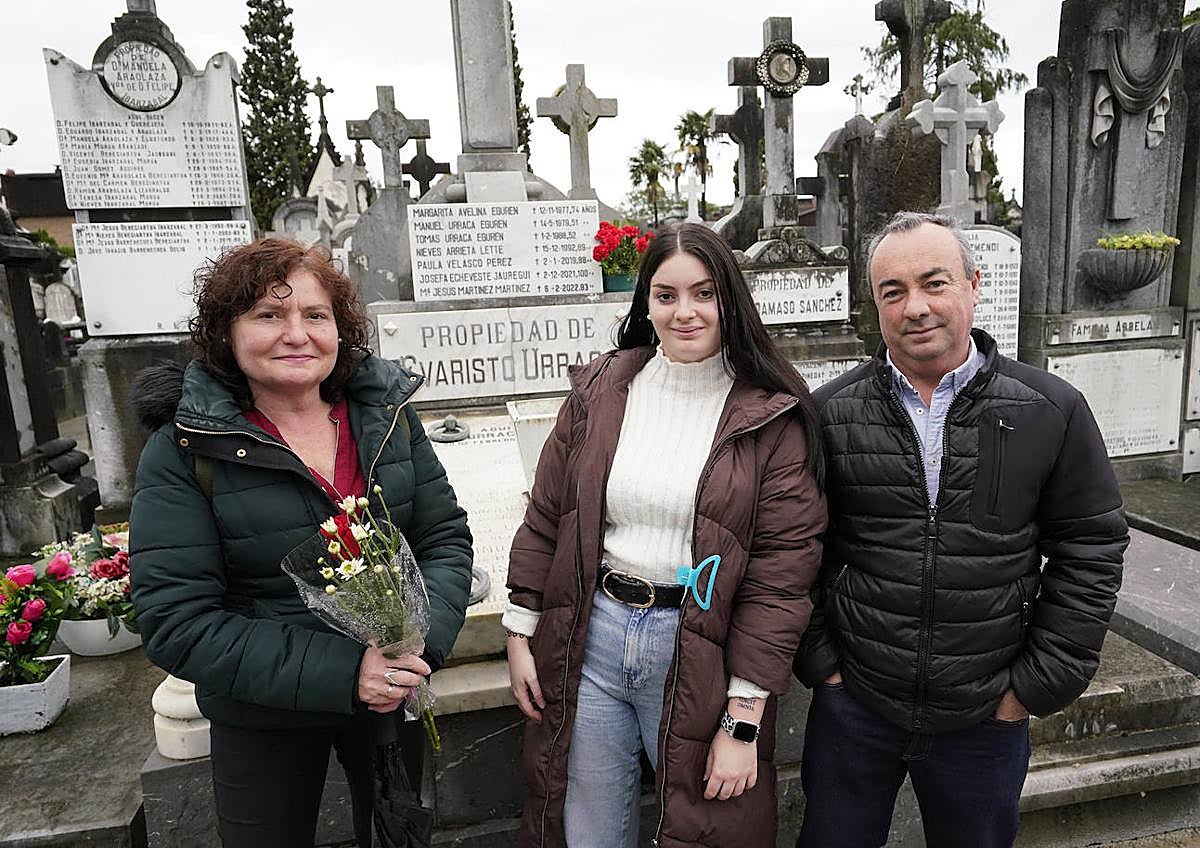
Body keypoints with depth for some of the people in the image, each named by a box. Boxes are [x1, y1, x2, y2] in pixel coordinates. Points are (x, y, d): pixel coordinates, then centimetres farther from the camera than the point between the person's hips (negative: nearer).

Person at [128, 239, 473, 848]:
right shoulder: (183, 449, -15)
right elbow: (175, 623, -18)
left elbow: (446, 538, -4)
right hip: (262, 719, -2)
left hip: (391, 697, 3)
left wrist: (423, 640, -22)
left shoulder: (387, 414, -7)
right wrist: (341, 672, -26)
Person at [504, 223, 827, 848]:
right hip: (590, 638, 3)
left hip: (702, 654, -2)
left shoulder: (771, 417, -8)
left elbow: (781, 571, -10)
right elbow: (544, 519, 6)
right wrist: (520, 633, 6)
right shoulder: (599, 390, 1)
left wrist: (744, 721, -10)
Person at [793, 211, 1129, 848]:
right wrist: (820, 663, -3)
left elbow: (1091, 551, -1)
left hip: (987, 721, 1)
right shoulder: (831, 412, -7)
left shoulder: (1052, 411, -6)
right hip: (851, 706, 0)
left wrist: (1038, 687, -3)